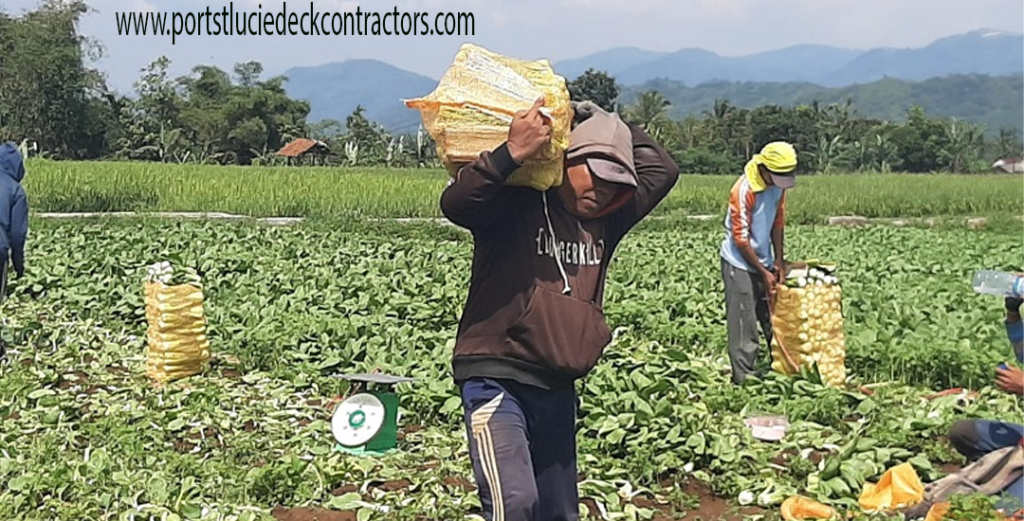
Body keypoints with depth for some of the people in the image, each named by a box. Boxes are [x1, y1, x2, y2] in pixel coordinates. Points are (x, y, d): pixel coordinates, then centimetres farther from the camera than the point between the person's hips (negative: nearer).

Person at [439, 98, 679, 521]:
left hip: (558, 390, 8)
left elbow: (662, 170, 19)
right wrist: (512, 153, -35)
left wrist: (601, 120, 12)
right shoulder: (514, 204, -7)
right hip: (497, 382, -7)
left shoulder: (605, 222, 12)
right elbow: (455, 204, -25)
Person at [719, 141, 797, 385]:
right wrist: (763, 273, -13)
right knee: (744, 328, -4)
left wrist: (779, 262, 5)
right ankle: (744, 381, 2)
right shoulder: (744, 190, -23)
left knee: (774, 321, 11)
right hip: (740, 264, -7)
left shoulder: (778, 185, -1)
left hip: (763, 262, 7)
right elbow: (741, 239, -18)